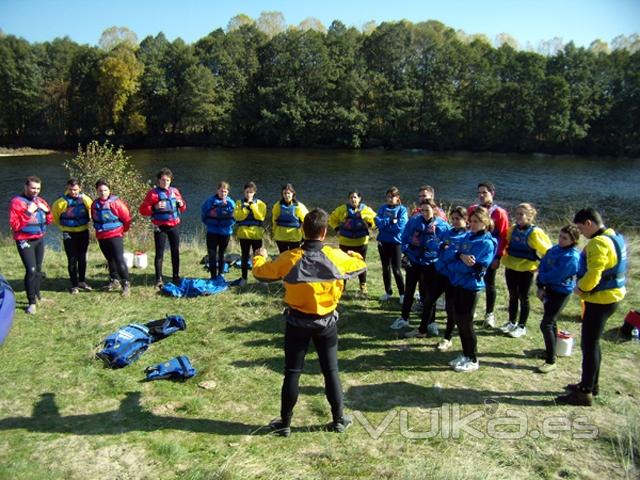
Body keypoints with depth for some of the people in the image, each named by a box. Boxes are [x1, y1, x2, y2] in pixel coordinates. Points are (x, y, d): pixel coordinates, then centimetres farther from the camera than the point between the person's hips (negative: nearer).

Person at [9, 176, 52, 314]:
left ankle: (37, 296, 27)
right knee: (31, 270, -13)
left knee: (38, 269, 13)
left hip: (40, 239, 7)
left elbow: (48, 221, 15)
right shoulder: (17, 201, -12)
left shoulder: (40, 201, 8)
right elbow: (14, 225, -18)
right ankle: (31, 302, -6)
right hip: (25, 241, -6)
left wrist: (47, 211, -4)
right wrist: (28, 213, -25)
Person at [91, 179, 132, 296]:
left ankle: (125, 284, -6)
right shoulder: (95, 204, 6)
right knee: (110, 260, 16)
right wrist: (98, 230, 16)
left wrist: (122, 230, 2)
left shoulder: (115, 202, -11)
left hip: (115, 236, -6)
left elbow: (127, 218, -7)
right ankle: (114, 280, 30)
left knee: (119, 260, -11)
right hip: (101, 237, 6)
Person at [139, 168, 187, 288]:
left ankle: (176, 277, 22)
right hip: (160, 227, -4)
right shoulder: (153, 192, -5)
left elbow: (182, 209, 17)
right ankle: (159, 279, 4)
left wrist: (181, 204, -6)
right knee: (159, 253, -2)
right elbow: (143, 210, -8)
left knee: (175, 251, 10)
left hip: (174, 226, 4)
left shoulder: (175, 191, 8)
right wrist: (154, 207, -23)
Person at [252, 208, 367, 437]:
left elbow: (260, 272, -1)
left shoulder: (289, 258, -15)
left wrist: (260, 256, 21)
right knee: (331, 371, 14)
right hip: (326, 323, 1)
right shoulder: (336, 257, -12)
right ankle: (339, 420, 26)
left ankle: (285, 423, 22)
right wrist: (353, 254, 30)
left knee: (292, 373, 10)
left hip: (297, 322, -1)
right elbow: (361, 266, 8)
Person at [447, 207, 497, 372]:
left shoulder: (487, 243, -13)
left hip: (471, 287, -7)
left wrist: (453, 264, -11)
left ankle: (473, 360, 17)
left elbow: (476, 268, -19)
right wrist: (461, 256, -19)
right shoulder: (467, 236, 9)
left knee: (466, 324, 1)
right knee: (459, 321, 14)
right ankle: (465, 354, 29)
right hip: (457, 283, 7)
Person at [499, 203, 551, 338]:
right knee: (512, 296, 15)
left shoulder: (535, 232, -16)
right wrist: (505, 258, 11)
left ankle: (521, 326, 18)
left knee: (523, 298, 6)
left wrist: (540, 265, -6)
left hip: (526, 270, -5)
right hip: (511, 268, 5)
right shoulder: (513, 229, 0)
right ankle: (512, 322, 29)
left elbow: (547, 251, -10)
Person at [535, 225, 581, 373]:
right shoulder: (554, 249, 3)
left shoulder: (572, 257, -21)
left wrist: (541, 277, -3)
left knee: (546, 325, -10)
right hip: (548, 288, 8)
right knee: (551, 321, 19)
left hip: (561, 292, -8)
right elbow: (542, 266, 1)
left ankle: (551, 361, -1)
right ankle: (551, 351, 36)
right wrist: (540, 286, -9)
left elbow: (555, 276, -22)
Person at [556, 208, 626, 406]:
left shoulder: (599, 243, -22)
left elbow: (592, 275, -26)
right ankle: (592, 384, 30)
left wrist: (579, 289, -7)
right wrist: (583, 288, 7)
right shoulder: (614, 237, 10)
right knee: (592, 342, 19)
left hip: (600, 300, -10)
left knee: (589, 345, -2)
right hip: (610, 296, 10)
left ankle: (585, 393, 6)